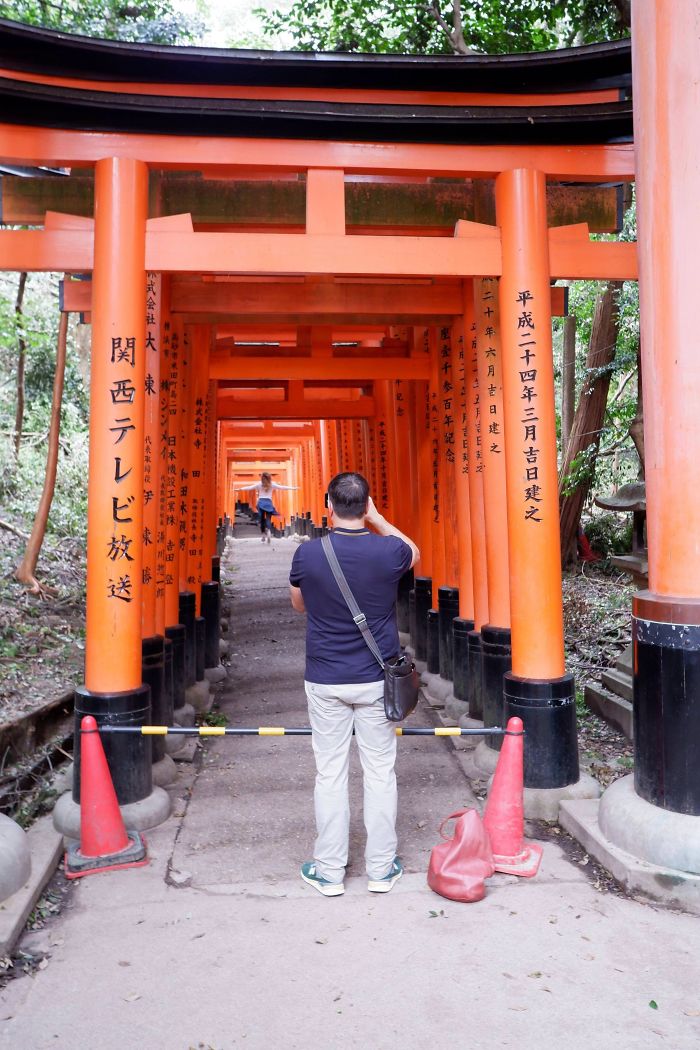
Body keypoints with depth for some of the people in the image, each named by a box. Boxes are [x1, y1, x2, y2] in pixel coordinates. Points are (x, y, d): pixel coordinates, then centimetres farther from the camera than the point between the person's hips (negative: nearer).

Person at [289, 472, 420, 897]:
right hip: (376, 680, 0)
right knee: (380, 773, 12)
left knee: (330, 775, 10)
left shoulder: (308, 553, -11)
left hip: (325, 681, 0)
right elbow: (414, 552, 15)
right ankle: (382, 869, 24)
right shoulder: (388, 552, -12)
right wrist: (377, 519, 11)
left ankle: (329, 871, 22)